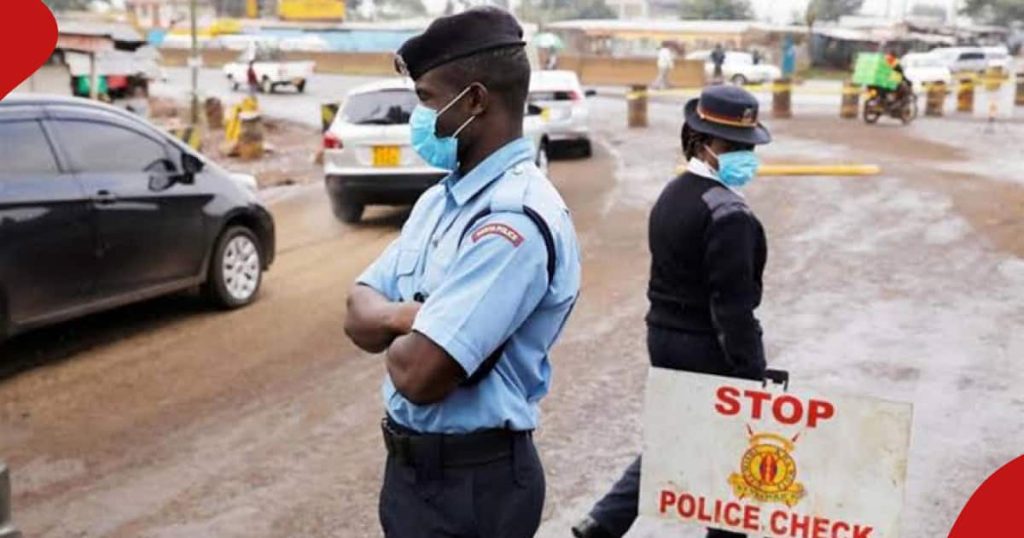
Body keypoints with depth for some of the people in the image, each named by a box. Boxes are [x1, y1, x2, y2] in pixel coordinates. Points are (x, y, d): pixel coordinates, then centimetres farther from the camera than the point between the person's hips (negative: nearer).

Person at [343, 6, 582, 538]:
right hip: (412, 462, 8)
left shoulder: (516, 221, -24)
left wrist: (392, 329, -6)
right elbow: (358, 312, 5)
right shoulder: (439, 199, 6)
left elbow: (419, 375, -28)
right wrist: (407, 317, -16)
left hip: (473, 479, -8)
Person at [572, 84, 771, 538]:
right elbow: (732, 305, -23)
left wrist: (672, 330, 19)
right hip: (711, 348, -9)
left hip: (665, 337, 9)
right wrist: (751, 374, -18)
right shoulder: (728, 213, -21)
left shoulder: (671, 195, 7)